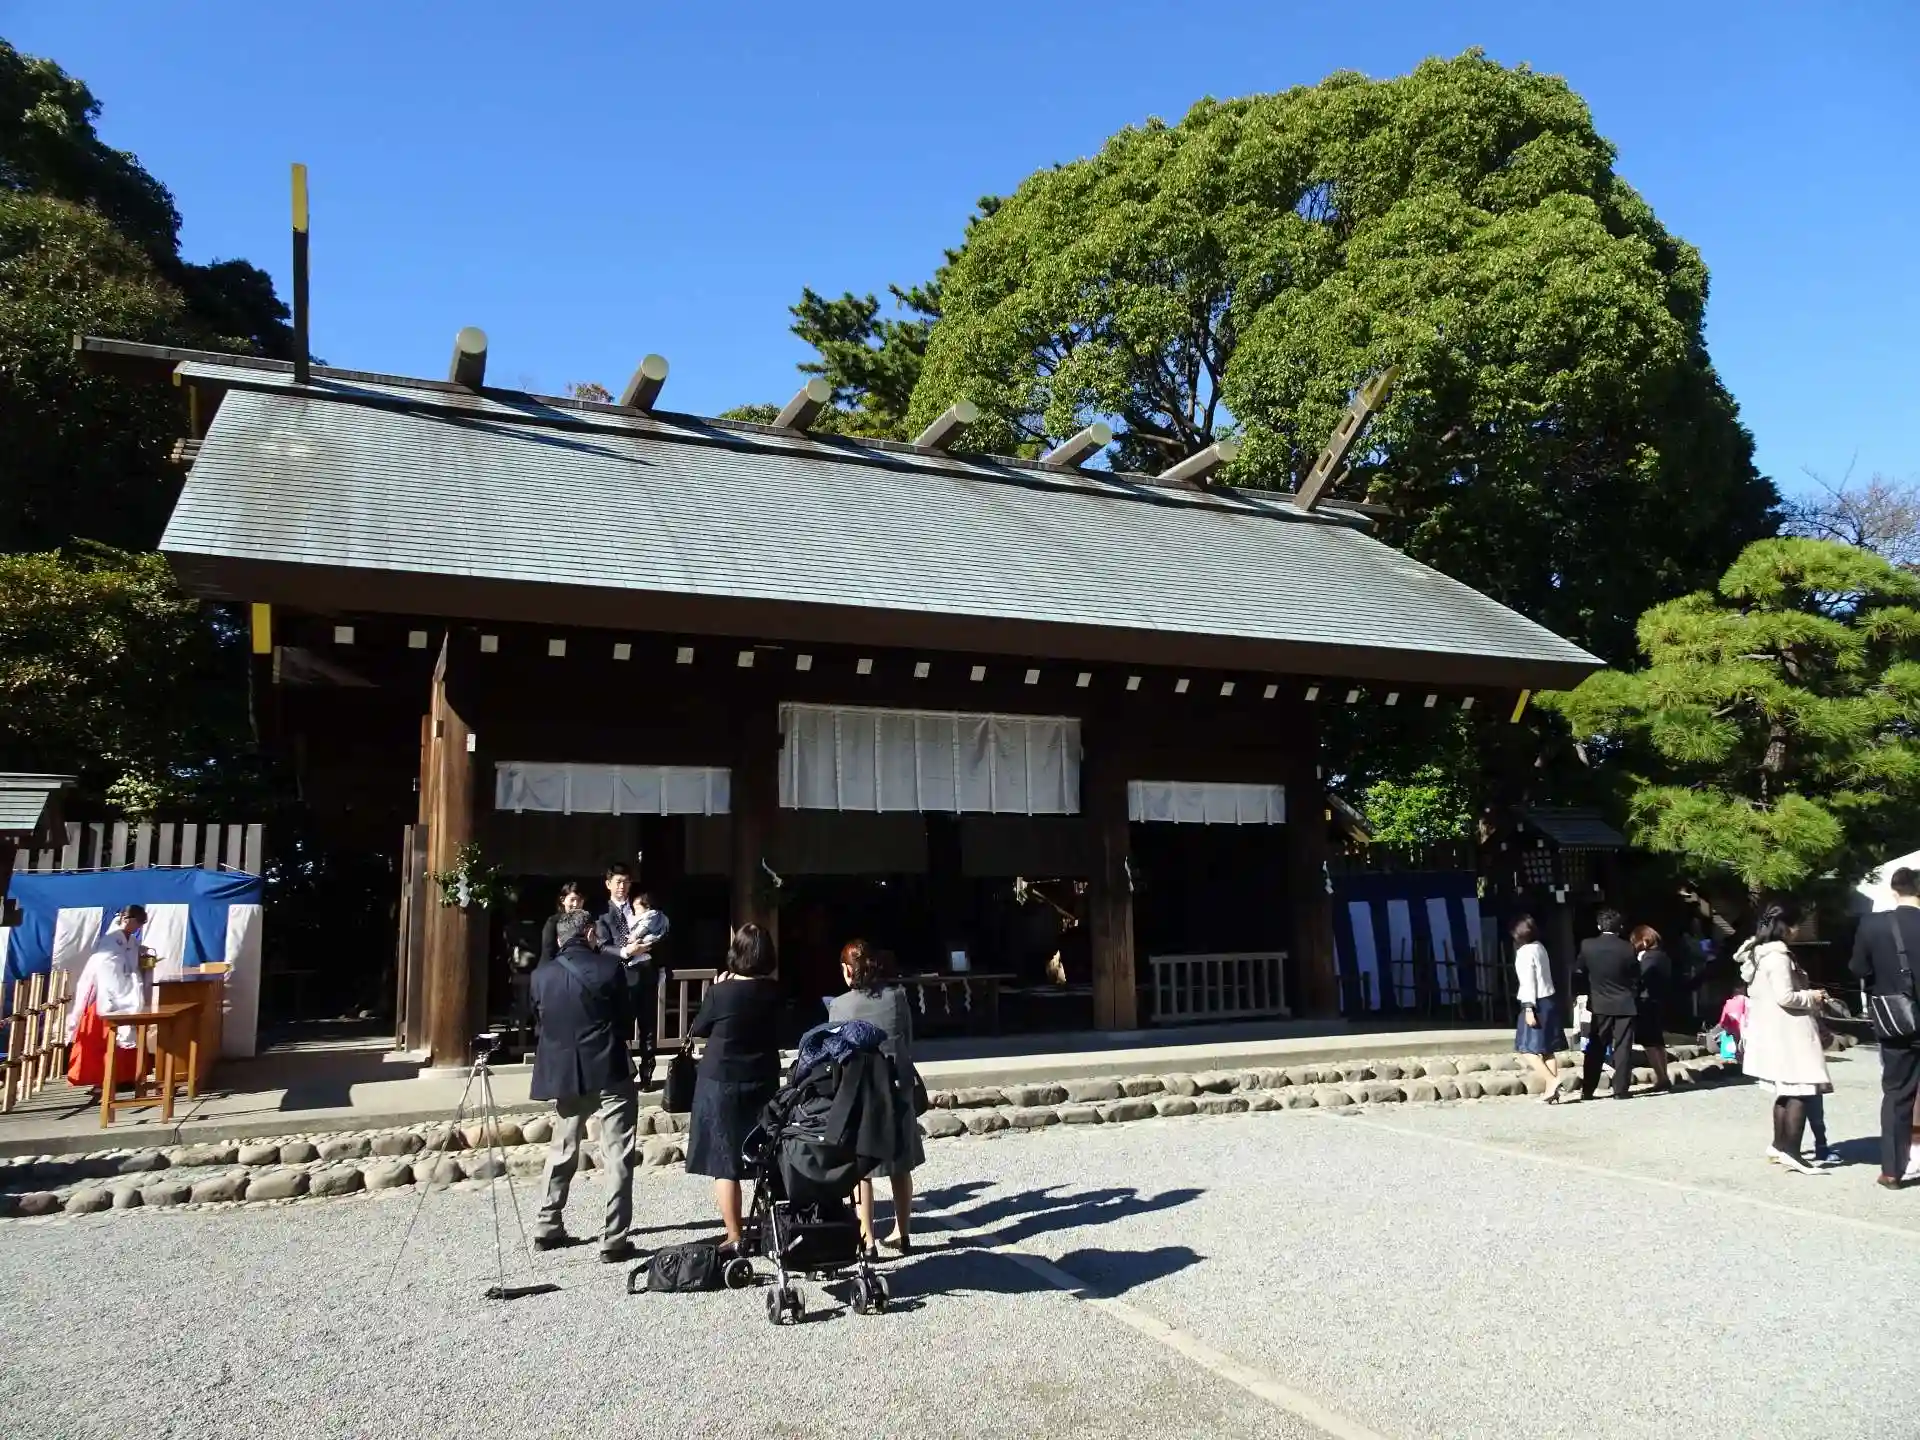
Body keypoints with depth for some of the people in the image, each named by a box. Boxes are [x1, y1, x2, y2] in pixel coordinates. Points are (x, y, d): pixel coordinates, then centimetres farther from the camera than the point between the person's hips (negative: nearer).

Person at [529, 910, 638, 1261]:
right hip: (609, 1072, -4)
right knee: (617, 1156, 1)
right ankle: (613, 1240, -1)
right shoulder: (609, 967, -8)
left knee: (561, 1152, 21)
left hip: (563, 1073, 4)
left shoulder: (541, 975, 1)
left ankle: (548, 1228, 28)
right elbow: (627, 1020, 0)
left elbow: (539, 1025, 10)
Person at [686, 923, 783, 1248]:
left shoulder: (721, 990, -15)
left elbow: (697, 1030, -2)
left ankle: (734, 1237, 4)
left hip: (721, 1083, -4)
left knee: (724, 1162, 3)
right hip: (763, 1083, 4)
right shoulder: (773, 991, -5)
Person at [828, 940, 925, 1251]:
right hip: (898, 1088, 3)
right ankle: (902, 1234, 24)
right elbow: (909, 1042, 2)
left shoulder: (840, 1006, -12)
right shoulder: (898, 995, -5)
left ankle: (867, 1237, 10)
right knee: (901, 1166, 15)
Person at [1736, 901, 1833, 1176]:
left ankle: (1779, 1146, 22)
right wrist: (1812, 997, -6)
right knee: (1800, 1089, -9)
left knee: (1786, 1090, 16)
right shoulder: (1778, 956, -17)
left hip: (1772, 1030, 10)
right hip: (1786, 1031, -10)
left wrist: (1808, 997, 16)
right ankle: (1791, 1152, -12)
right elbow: (1785, 997, -22)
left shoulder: (1759, 953, 13)